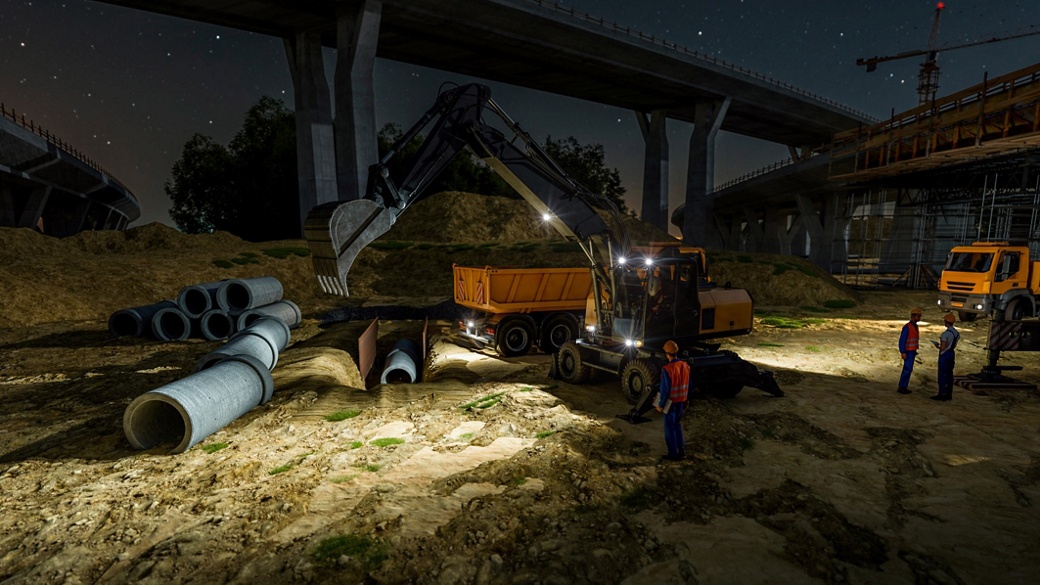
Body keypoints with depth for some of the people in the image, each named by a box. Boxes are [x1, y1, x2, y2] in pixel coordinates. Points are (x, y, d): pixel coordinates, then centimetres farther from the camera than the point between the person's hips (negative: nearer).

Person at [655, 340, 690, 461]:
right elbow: (688, 385, 6)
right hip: (681, 401, 6)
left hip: (671, 402, -6)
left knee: (670, 428, 7)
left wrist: (660, 404, -9)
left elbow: (665, 389, -20)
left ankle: (673, 454, 14)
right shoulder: (685, 366, -3)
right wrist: (685, 398, 19)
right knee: (678, 425, 21)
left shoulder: (667, 369, -24)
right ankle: (681, 451, 26)